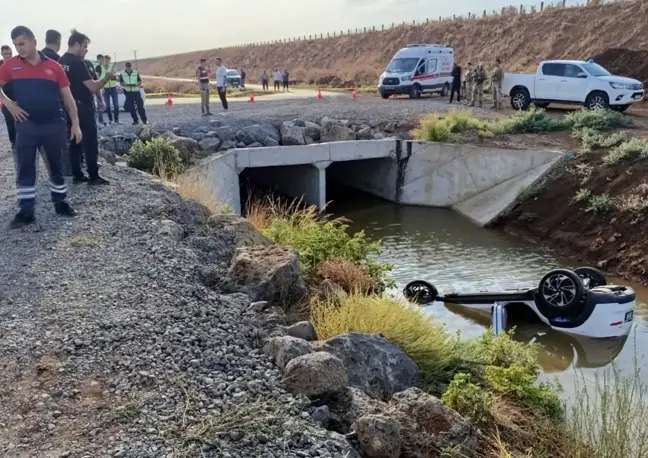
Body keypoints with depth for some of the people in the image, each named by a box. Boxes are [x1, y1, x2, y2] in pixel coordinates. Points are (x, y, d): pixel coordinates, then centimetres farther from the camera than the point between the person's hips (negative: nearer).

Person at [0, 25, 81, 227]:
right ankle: (26, 211, 9)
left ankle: (60, 203, 25)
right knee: (25, 169, 2)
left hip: (54, 125, 0)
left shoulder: (53, 66, 0)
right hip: (26, 126, 1)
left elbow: (67, 97, 3)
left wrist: (75, 124, 1)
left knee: (56, 166, 11)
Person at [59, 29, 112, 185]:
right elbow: (93, 87, -21)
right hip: (83, 108, -8)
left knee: (75, 141, 9)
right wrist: (106, 78, -7)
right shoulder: (78, 63, -17)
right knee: (90, 142, -4)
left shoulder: (61, 62, 10)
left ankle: (77, 175, 11)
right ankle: (93, 176, -3)